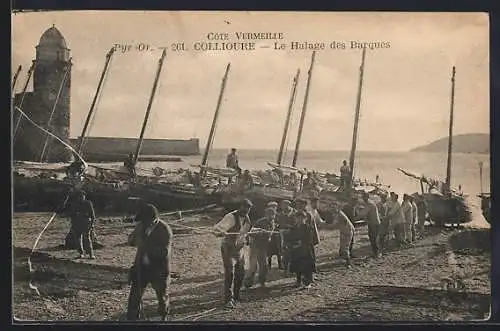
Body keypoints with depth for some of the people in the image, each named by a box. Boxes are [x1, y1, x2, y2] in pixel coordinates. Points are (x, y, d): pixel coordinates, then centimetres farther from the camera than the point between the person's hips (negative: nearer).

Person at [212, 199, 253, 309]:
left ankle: (236, 295, 30)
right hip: (228, 249, -8)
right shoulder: (231, 217, -20)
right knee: (230, 274, -12)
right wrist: (220, 232, -55)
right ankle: (229, 300, -7)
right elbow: (218, 227, -35)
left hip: (239, 249, 8)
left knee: (241, 273, 13)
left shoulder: (246, 218, 6)